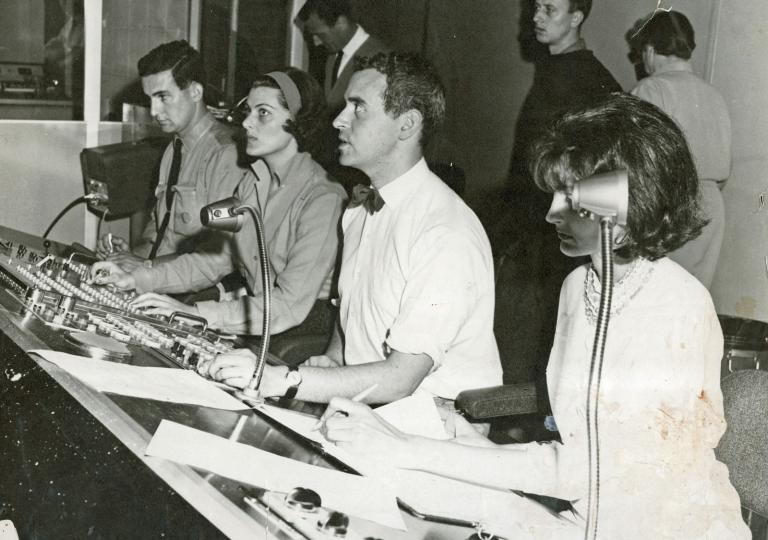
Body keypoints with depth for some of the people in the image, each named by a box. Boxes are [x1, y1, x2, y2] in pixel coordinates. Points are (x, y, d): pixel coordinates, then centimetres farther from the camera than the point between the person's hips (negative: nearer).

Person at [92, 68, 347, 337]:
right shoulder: (251, 186, 8)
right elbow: (216, 258, 12)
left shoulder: (324, 200, -19)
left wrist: (196, 313, -29)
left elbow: (290, 306, -24)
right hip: (255, 323, 7)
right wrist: (138, 279, -1)